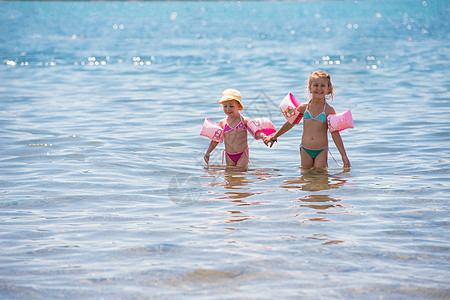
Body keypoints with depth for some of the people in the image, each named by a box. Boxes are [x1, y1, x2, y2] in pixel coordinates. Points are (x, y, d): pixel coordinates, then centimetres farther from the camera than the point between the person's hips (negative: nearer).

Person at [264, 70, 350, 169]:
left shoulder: (329, 110, -4)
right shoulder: (304, 107, 3)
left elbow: (335, 134, -1)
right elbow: (290, 123, 17)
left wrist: (344, 155, -5)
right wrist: (273, 137, 25)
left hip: (321, 151, -2)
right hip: (305, 150, 2)